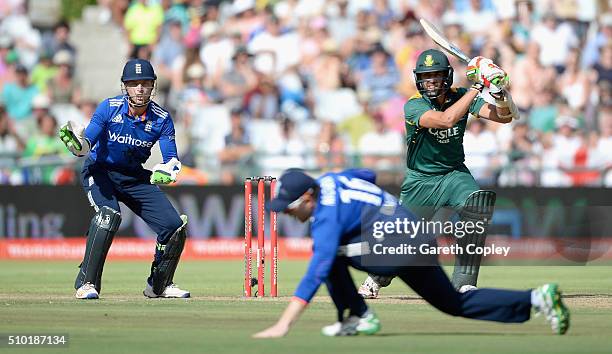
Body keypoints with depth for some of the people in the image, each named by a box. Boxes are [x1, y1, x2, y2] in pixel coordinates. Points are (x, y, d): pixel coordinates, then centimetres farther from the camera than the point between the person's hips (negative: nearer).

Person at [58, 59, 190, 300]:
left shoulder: (162, 119, -11)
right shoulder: (109, 108, -18)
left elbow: (172, 159, -11)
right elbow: (86, 145, -21)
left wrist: (166, 171, -35)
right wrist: (76, 144, -46)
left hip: (135, 178, 4)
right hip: (100, 171, -4)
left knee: (175, 226, -3)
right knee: (109, 214, -33)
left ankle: (159, 285, 20)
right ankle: (86, 284, -29)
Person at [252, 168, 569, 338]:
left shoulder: (327, 213, -19)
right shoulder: (326, 181, 7)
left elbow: (318, 270, -30)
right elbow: (368, 174, 28)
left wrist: (283, 324, -35)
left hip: (400, 249, -10)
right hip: (418, 240, 10)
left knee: (328, 254, -14)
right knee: (456, 303, 18)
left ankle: (360, 318, -9)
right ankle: (537, 298, 13)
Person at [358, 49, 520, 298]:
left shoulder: (460, 96, -7)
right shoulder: (414, 106, -19)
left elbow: (504, 117, -16)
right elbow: (446, 119, -38)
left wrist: (499, 93, -37)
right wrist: (477, 86, -37)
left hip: (454, 174, 2)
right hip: (420, 181, -2)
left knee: (478, 205, -29)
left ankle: (464, 284, -23)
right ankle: (376, 280, 40)